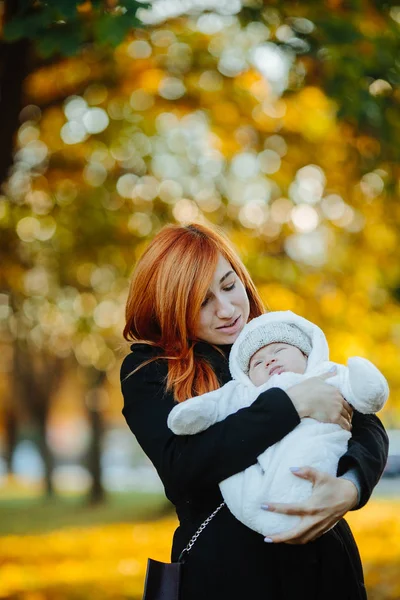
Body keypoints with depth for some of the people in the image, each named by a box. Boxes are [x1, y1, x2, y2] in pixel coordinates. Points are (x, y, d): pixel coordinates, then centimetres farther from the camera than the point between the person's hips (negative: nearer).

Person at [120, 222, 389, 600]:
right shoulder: (147, 373, -4)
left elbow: (367, 427, -5)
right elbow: (183, 466, -20)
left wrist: (350, 486, -27)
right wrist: (292, 405, -24)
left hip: (322, 558, 3)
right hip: (224, 568, -3)